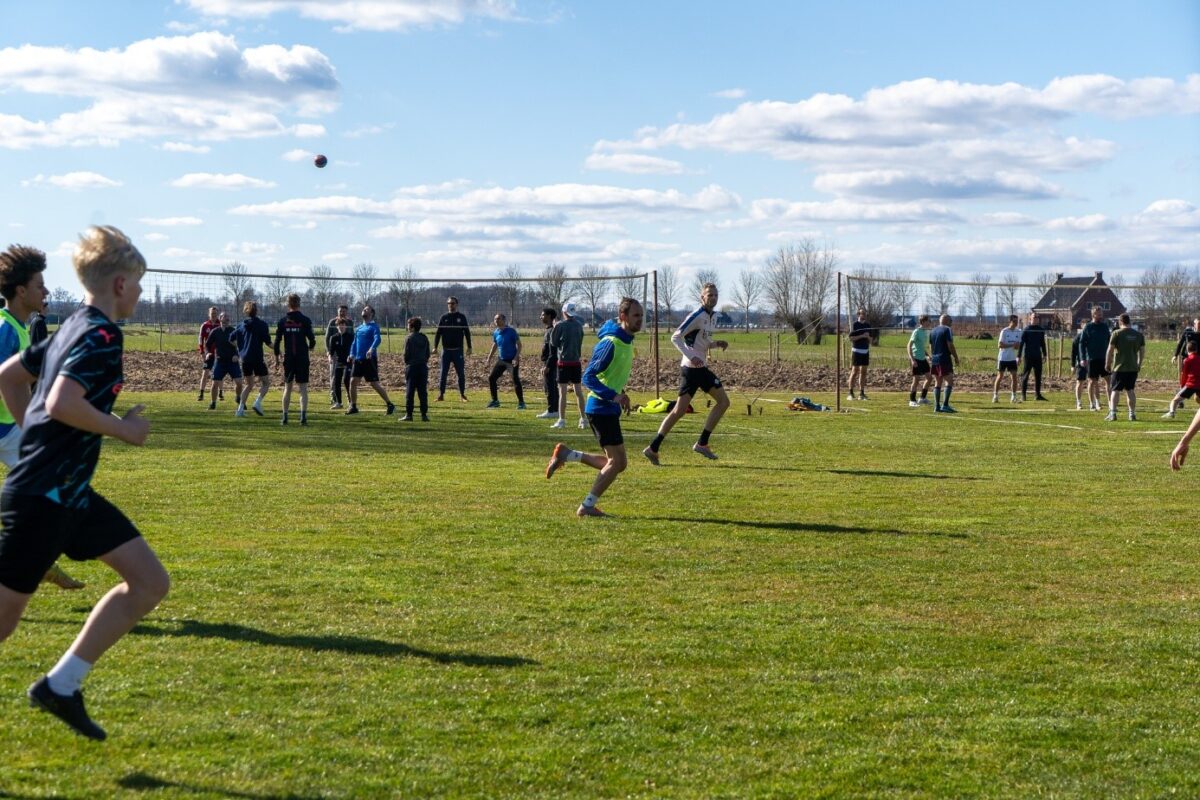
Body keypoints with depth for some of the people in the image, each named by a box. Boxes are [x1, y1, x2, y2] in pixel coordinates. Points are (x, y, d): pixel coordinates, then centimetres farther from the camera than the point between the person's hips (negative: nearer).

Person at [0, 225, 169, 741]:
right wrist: (124, 429, -15)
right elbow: (61, 404, -28)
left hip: (69, 492, 10)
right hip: (43, 497, -10)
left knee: (150, 583, 6)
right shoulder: (102, 336, -15)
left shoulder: (72, 328, 14)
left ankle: (60, 685, 8)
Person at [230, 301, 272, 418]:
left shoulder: (243, 325, 8)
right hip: (257, 359, -5)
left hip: (245, 359, 5)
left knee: (249, 385, 17)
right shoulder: (262, 325, -7)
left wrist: (240, 347, 27)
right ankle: (258, 403, -14)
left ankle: (240, 409, 8)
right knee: (266, 383, 8)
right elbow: (268, 342, -12)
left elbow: (232, 337, 13)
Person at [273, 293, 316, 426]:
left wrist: (276, 358, 10)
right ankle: (303, 416, -12)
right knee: (303, 388, 0)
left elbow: (277, 341, 1)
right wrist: (309, 347, 16)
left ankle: (285, 417, 12)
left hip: (288, 359, 2)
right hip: (302, 359, -2)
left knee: (287, 387, 12)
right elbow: (312, 340, -7)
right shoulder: (305, 320, -5)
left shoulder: (282, 321, 2)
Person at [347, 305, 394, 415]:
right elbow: (355, 342, 22)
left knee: (375, 384, -7)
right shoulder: (358, 328, 17)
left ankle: (390, 405, 3)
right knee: (353, 381, -1)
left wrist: (371, 349, -39)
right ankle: (353, 406, 9)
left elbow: (378, 339, -21)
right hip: (358, 360, 6)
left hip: (370, 359, -6)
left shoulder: (374, 326, -4)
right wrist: (352, 354, 6)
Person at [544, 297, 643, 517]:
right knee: (618, 461, -9)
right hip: (601, 407, -9)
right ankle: (588, 506, -1)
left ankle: (566, 454, 17)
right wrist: (613, 396, -29)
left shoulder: (627, 341, 11)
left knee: (617, 462, 11)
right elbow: (588, 377, -21)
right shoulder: (610, 343, -18)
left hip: (609, 408, 10)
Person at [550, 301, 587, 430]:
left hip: (564, 361, -4)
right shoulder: (579, 325, 5)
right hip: (576, 361, 4)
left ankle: (561, 420, -3)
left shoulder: (560, 325, -9)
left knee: (562, 392, -2)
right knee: (579, 392, 10)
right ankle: (584, 419, 11)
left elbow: (554, 342, -1)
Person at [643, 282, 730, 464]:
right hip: (691, 368, -9)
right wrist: (691, 357, -27)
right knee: (680, 410, -11)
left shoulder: (713, 316, 13)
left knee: (723, 402, 7)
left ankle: (702, 444, 10)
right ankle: (653, 448, -7)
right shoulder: (697, 316, -14)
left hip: (702, 368, 9)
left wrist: (717, 343, 3)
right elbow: (675, 337, -18)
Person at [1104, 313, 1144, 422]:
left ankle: (1112, 413, -8)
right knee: (1130, 390, 13)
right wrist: (1139, 364, 22)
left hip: (1119, 367, -4)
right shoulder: (1138, 334, 7)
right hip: (1133, 367, 4)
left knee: (1115, 390, 1)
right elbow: (1142, 351, 10)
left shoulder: (1117, 333, -7)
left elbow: (1110, 350, -9)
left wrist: (1107, 364, 1)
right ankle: (1132, 414, 12)